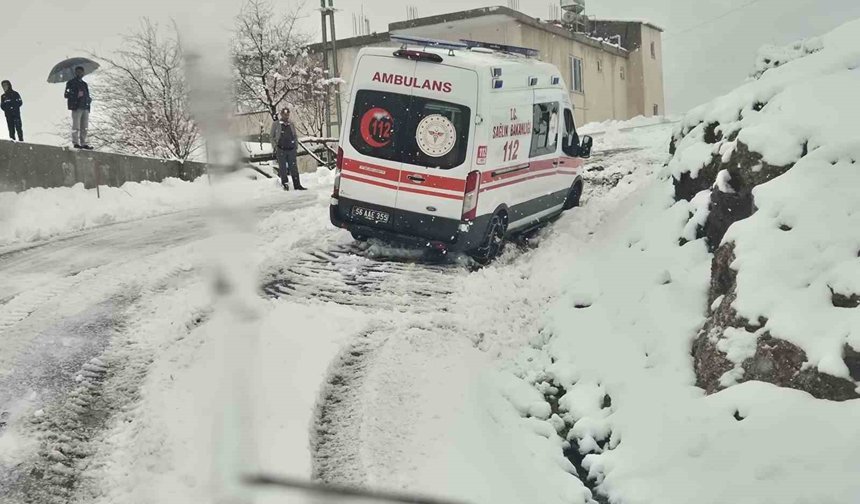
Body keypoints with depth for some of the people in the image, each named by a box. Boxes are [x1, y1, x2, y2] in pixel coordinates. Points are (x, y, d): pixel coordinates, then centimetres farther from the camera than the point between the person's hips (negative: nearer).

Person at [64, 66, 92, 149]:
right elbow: (67, 95, -3)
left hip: (85, 108, 6)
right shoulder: (71, 83, 6)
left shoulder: (84, 84, 25)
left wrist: (89, 99, 6)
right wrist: (76, 95, -17)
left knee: (84, 127, 3)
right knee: (76, 127, -9)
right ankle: (75, 143, -8)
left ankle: (83, 143, 5)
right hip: (76, 108, -6)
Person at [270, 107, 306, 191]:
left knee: (294, 167, 0)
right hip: (281, 149, -2)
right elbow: (272, 137, 7)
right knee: (283, 168, 2)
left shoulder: (291, 124, 12)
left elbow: (295, 136, 19)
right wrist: (274, 147, -2)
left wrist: (295, 146, 11)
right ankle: (285, 184, 8)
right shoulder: (275, 124, 4)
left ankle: (297, 185, 2)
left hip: (291, 149, 2)